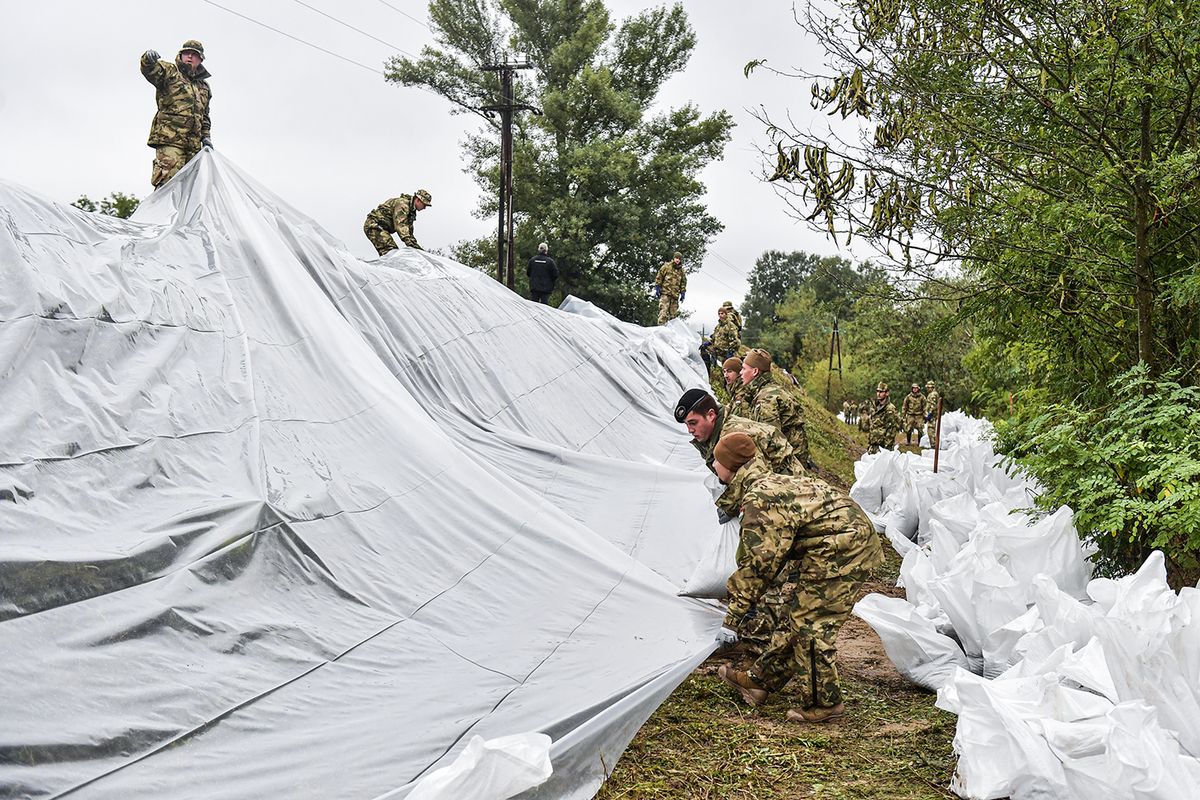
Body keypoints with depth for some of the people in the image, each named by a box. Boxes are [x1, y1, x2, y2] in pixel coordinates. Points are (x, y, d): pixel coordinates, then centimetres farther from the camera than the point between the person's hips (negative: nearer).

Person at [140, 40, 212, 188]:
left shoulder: (204, 87, 25)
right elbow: (151, 71, -16)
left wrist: (206, 136, 20)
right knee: (167, 180, -19)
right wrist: (149, 59, -38)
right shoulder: (170, 71, 7)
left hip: (193, 144, 6)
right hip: (169, 138, -6)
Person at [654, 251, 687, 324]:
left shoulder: (682, 271, 14)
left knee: (674, 313, 4)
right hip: (665, 292, -4)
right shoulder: (666, 267, 2)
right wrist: (657, 287, -4)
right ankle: (661, 325, -22)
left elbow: (683, 282, 20)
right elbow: (659, 277, 3)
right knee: (664, 310, -17)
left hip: (675, 295, 5)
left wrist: (683, 292, 11)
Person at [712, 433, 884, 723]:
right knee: (794, 613, 16)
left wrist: (735, 611, -14)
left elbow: (760, 561, -21)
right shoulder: (768, 483, 13)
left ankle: (824, 703, 8)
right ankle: (760, 681, 26)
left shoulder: (758, 499, -21)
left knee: (810, 622, -5)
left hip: (842, 548, -11)